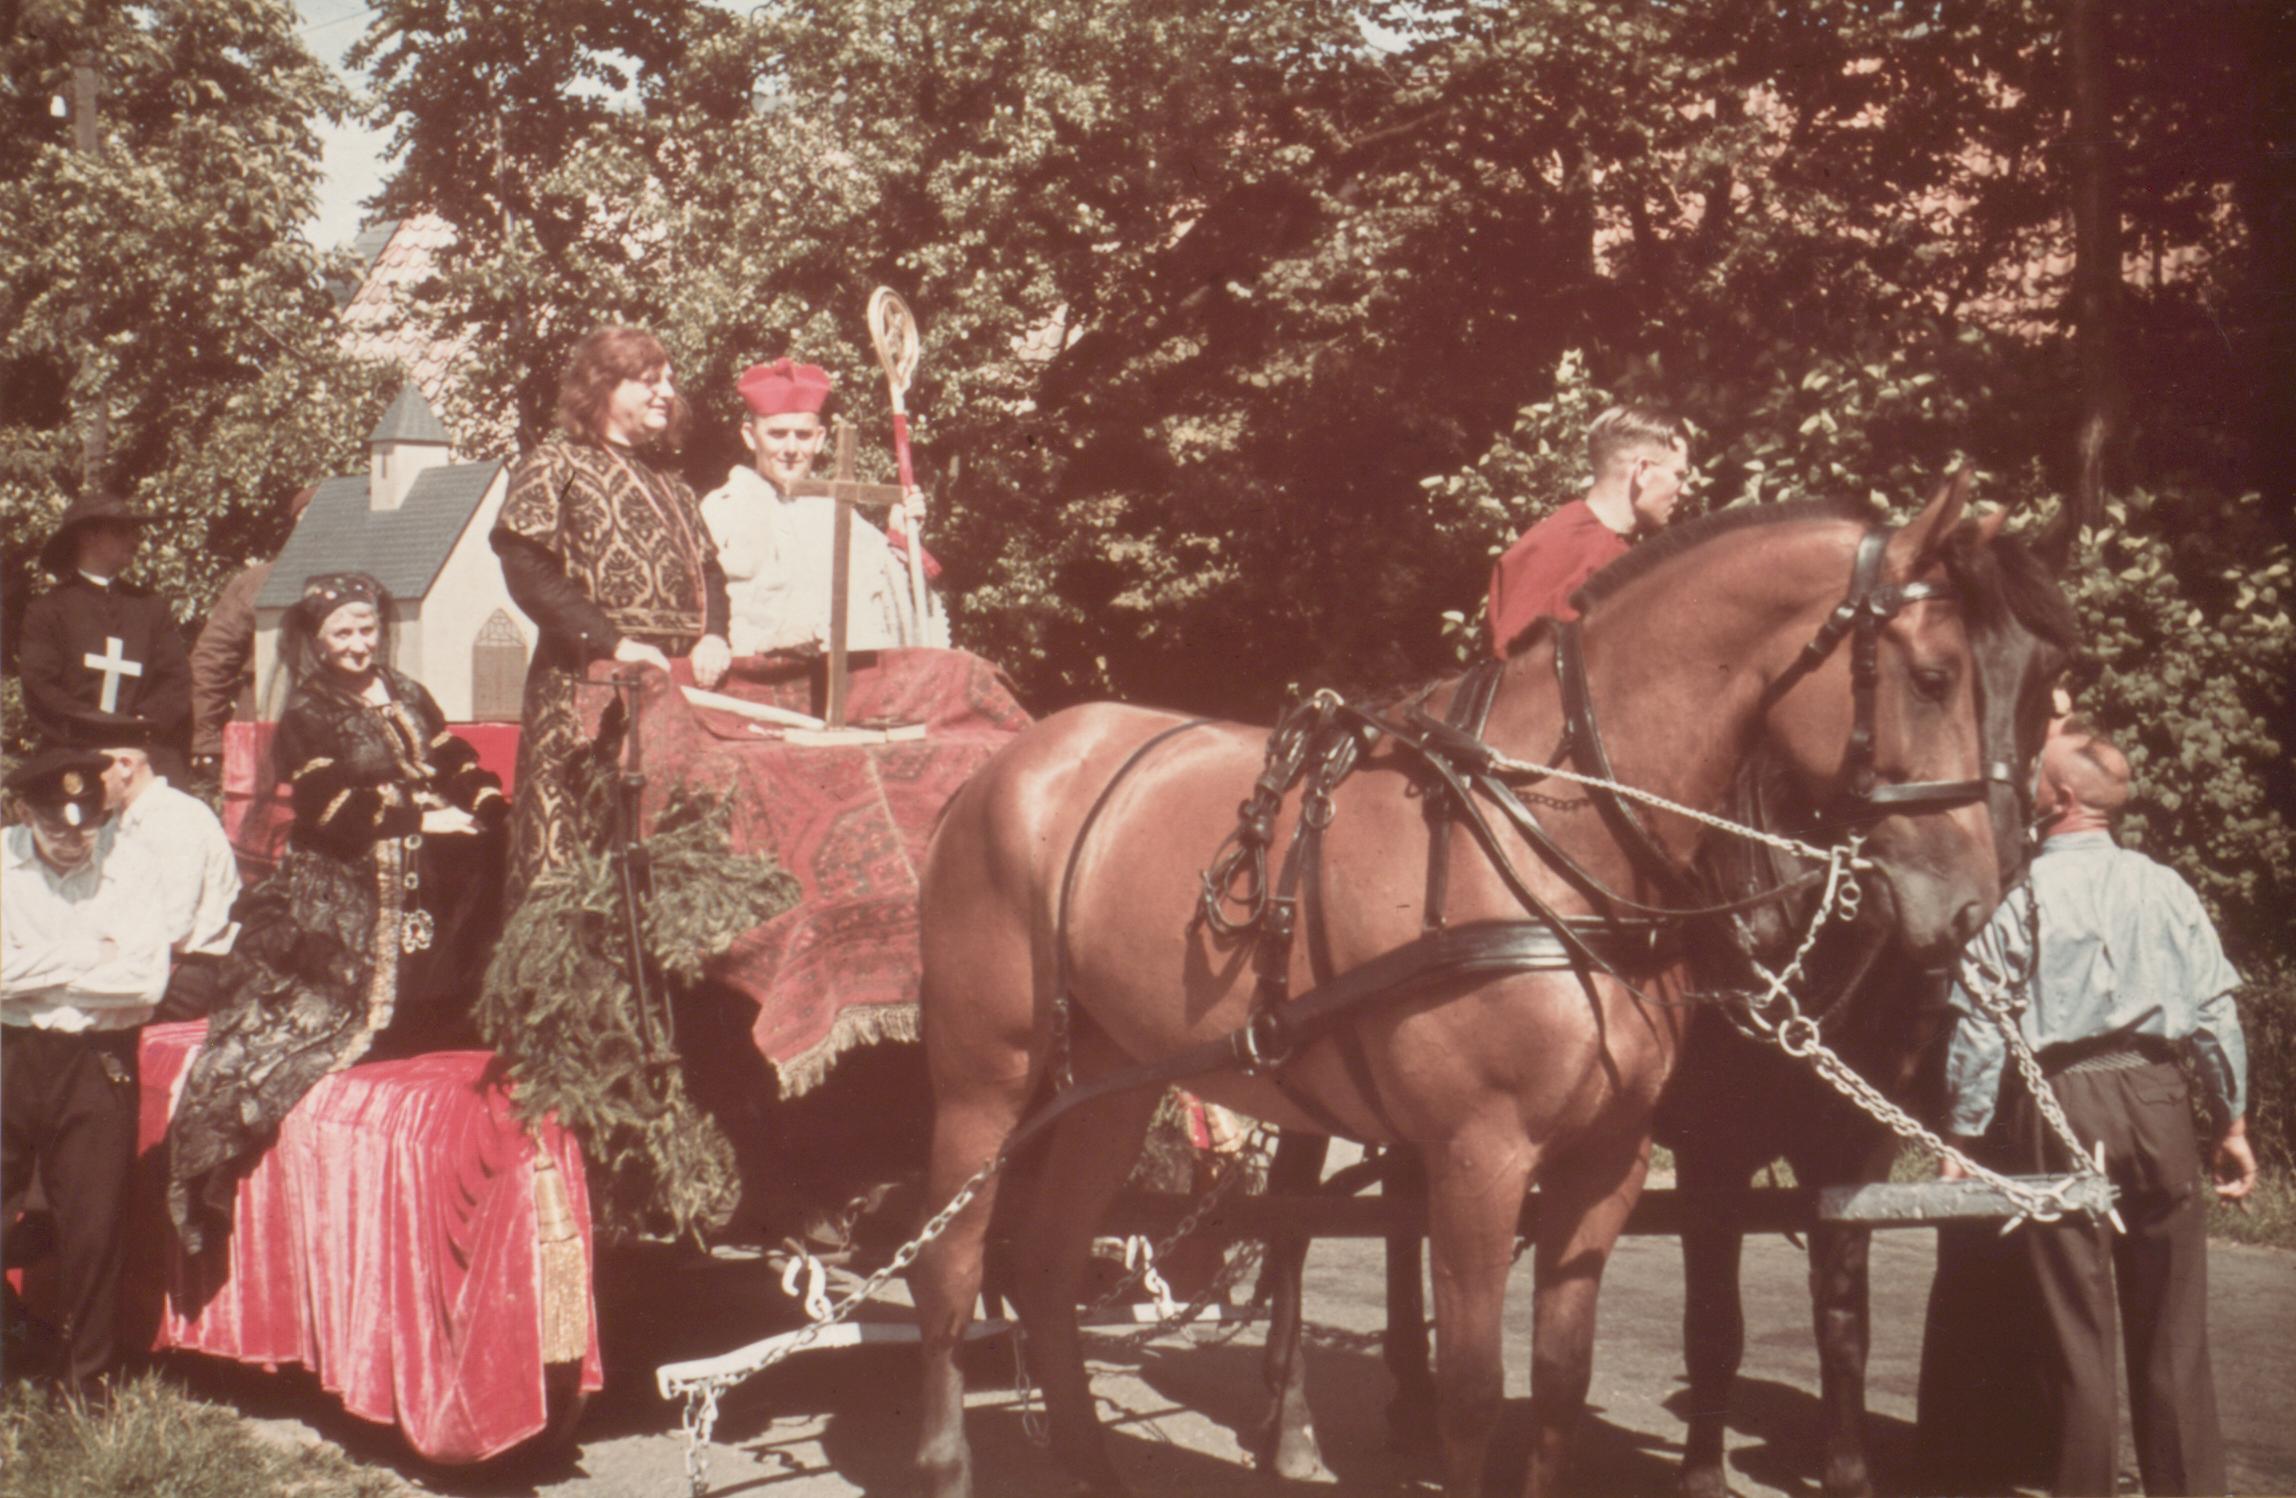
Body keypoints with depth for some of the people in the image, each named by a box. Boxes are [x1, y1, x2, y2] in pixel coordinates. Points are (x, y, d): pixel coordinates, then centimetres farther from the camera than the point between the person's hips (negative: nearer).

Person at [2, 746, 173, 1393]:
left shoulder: (127, 866, -4)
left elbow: (147, 978, -14)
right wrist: (86, 956, -10)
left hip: (98, 1063, -1)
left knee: (93, 1230, 4)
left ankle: (90, 1384, 18)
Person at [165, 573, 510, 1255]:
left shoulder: (408, 698, 20)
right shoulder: (306, 717, 1)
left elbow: (456, 762, 15)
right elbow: (334, 804, -11)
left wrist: (482, 801, -7)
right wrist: (419, 818, -16)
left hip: (420, 889, 6)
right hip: (340, 897, -6)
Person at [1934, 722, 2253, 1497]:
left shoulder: (2024, 896, -6)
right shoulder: (2165, 887, 4)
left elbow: (1978, 1027, -8)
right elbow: (2217, 1011, 5)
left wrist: (1961, 1137, -2)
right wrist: (2233, 1123, 13)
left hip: (2060, 1109, -3)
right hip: (2157, 1098, 3)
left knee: (2077, 1324, 4)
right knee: (2172, 1324, 10)